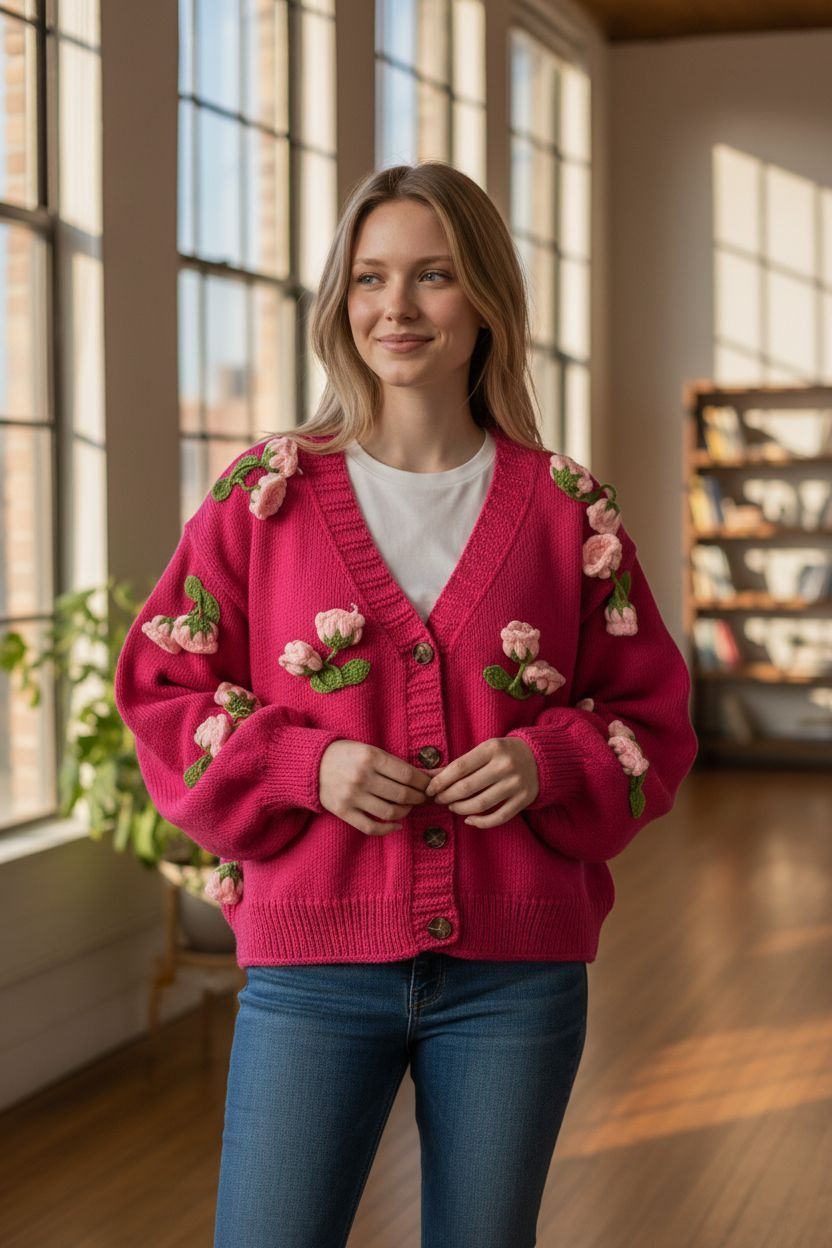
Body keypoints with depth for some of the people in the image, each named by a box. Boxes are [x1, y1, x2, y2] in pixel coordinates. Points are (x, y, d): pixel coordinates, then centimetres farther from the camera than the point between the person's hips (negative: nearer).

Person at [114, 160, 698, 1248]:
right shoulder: (266, 494, 1)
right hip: (313, 962, -1)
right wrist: (306, 765, -12)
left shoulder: (568, 508, 3)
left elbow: (654, 715, 9)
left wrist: (552, 764, -12)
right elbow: (160, 691, 4)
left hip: (516, 973, 1)